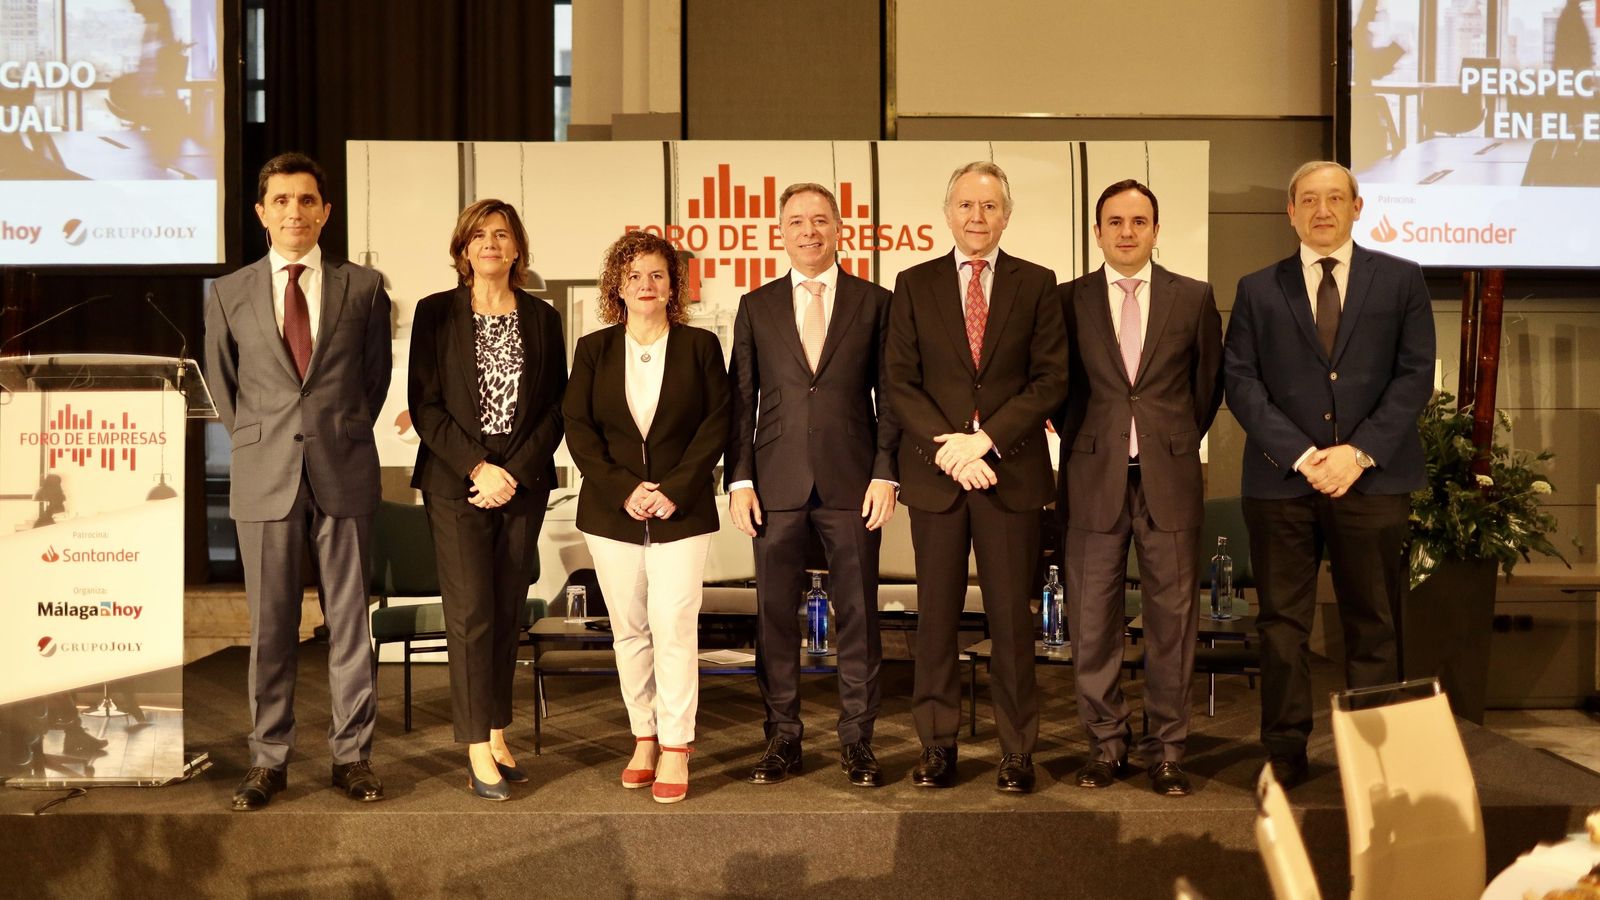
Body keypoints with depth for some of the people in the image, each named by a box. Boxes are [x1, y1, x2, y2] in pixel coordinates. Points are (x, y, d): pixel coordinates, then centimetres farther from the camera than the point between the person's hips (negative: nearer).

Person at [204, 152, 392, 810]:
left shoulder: (363, 287, 4)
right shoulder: (228, 294, 7)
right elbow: (222, 385, 16)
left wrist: (343, 435, 11)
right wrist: (257, 444, 12)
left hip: (344, 474, 0)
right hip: (265, 478, 1)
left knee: (350, 619, 5)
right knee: (270, 625, 5)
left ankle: (352, 754, 14)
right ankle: (268, 758, 16)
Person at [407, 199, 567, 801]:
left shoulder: (542, 318, 8)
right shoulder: (436, 313, 3)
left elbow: (555, 407, 5)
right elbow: (423, 405, -2)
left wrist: (514, 471, -7)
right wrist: (478, 467, -11)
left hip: (524, 481, 2)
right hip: (455, 482, -2)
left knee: (508, 611, 6)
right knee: (471, 612, -6)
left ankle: (498, 733, 15)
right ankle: (478, 750, -1)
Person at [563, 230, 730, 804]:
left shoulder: (700, 346, 4)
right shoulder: (594, 349, 8)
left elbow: (717, 423, -1)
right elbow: (578, 428, 3)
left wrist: (675, 489, -11)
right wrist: (623, 490, -9)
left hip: (680, 509, -2)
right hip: (611, 510, 2)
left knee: (674, 625, -8)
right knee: (628, 628, 6)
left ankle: (675, 749, -1)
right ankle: (643, 737, 17)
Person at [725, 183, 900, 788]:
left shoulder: (874, 302, 7)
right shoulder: (756, 306, 11)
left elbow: (889, 395, 4)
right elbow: (741, 398, 8)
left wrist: (885, 473, -5)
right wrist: (739, 478, -1)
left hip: (852, 482, -1)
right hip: (776, 485, 1)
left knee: (858, 614, 4)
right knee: (775, 614, 5)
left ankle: (857, 739, 15)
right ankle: (783, 737, 17)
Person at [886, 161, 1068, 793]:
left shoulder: (1036, 284, 6)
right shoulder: (914, 285, 8)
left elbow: (1051, 380, -1)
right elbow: (901, 383, 2)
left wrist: (985, 439, -12)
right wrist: (949, 449, -11)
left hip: (1012, 472, -1)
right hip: (935, 473, 1)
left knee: (1012, 616, 3)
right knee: (936, 615, 6)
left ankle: (1017, 751, 13)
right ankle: (937, 746, 16)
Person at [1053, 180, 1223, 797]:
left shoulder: (1193, 298, 7)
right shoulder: (1067, 300, 5)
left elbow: (1208, 383, 13)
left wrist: (1178, 443, 12)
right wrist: (1077, 440, 5)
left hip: (1169, 479, 0)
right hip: (1094, 480, 0)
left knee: (1171, 620, 4)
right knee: (1093, 622, 4)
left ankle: (1167, 750, 15)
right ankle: (1106, 744, 17)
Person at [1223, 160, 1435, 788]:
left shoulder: (1401, 281, 9)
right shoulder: (1258, 290, 10)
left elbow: (1414, 375, 1)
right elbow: (1241, 382, 1)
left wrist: (1360, 452, -11)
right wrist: (1299, 454, -10)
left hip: (1373, 476, 0)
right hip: (1280, 479, 1)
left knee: (1372, 624, 5)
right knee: (1282, 623, 3)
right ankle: (1284, 752, 12)